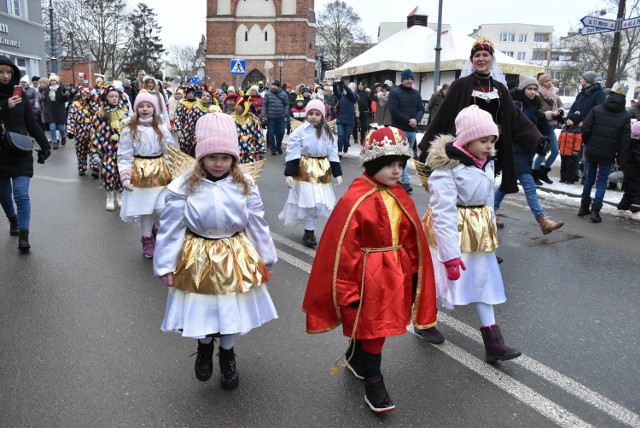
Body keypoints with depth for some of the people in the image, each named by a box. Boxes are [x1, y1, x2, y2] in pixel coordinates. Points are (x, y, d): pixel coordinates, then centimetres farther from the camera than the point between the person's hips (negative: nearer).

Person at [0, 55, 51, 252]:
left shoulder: (19, 95, 2)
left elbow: (32, 123, 5)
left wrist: (45, 145, 2)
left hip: (20, 153, 0)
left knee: (21, 194, -11)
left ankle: (24, 234, -7)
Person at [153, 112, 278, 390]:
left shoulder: (245, 186, -9)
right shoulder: (184, 186, -15)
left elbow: (258, 225, -1)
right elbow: (171, 228, -9)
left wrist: (265, 260, 4)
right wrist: (166, 265, -6)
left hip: (236, 257, 2)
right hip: (198, 258, -1)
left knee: (232, 307, 16)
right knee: (201, 307, 13)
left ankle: (227, 355, 43)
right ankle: (204, 346, 47)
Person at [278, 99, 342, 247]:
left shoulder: (327, 132, 6)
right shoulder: (300, 131, -8)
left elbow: (333, 153, 9)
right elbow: (292, 153, -10)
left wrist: (337, 173, 6)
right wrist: (289, 173, -15)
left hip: (323, 169, 5)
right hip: (305, 170, -4)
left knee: (320, 201, 8)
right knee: (309, 200, -5)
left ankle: (309, 231, 24)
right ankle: (310, 231, 9)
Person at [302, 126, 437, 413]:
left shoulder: (400, 197, 1)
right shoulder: (355, 200, -20)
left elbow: (412, 239, 10)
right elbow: (342, 247, -18)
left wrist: (413, 275, 12)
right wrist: (347, 290, -14)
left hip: (395, 274, 7)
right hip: (367, 277, -7)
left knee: (381, 323, 21)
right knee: (372, 328, 6)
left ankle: (355, 360, 46)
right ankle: (373, 383, 25)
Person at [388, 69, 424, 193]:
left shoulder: (416, 94, 14)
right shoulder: (394, 93, -3)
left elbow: (421, 109, 8)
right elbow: (393, 110, -12)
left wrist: (416, 119, -13)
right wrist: (408, 120, -15)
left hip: (412, 130, 6)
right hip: (399, 129, -6)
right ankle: (405, 182, -10)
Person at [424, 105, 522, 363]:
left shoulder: (485, 163, 3)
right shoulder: (446, 169, -23)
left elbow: (488, 202, 14)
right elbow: (443, 215, -25)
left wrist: (490, 232, 17)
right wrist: (450, 254, -25)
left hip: (478, 232, 8)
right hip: (452, 232, -8)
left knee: (484, 280, 10)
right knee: (440, 280, 8)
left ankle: (493, 343, 17)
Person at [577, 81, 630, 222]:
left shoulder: (596, 109, -3)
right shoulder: (625, 116, -3)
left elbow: (585, 128, -8)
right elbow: (624, 141, -3)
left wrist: (586, 143, 10)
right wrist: (620, 159, 2)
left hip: (591, 151, 1)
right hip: (608, 155, -1)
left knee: (590, 177, 15)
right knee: (602, 180, 6)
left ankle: (584, 207, 20)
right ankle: (595, 210, -6)